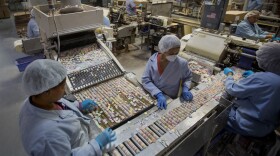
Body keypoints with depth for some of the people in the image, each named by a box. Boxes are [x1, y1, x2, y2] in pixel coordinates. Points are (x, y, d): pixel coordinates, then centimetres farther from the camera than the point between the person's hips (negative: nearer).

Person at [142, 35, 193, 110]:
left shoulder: (181, 63, -13)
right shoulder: (152, 59, -11)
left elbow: (187, 77, 6)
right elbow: (145, 80, -14)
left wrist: (185, 88, -12)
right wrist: (159, 95, -26)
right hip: (151, 96, 1)